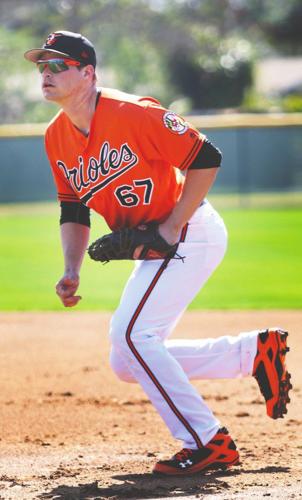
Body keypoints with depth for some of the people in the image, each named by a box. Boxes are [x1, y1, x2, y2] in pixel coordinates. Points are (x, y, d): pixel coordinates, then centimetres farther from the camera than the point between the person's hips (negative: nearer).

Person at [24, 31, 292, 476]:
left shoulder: (133, 114, -21)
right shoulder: (57, 138, 2)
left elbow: (207, 159, -19)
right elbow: (74, 211, 11)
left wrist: (170, 229, -20)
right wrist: (71, 271, -4)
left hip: (193, 232, -9)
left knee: (130, 334, -21)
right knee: (127, 364, 8)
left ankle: (209, 443, -13)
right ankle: (255, 351, 19)